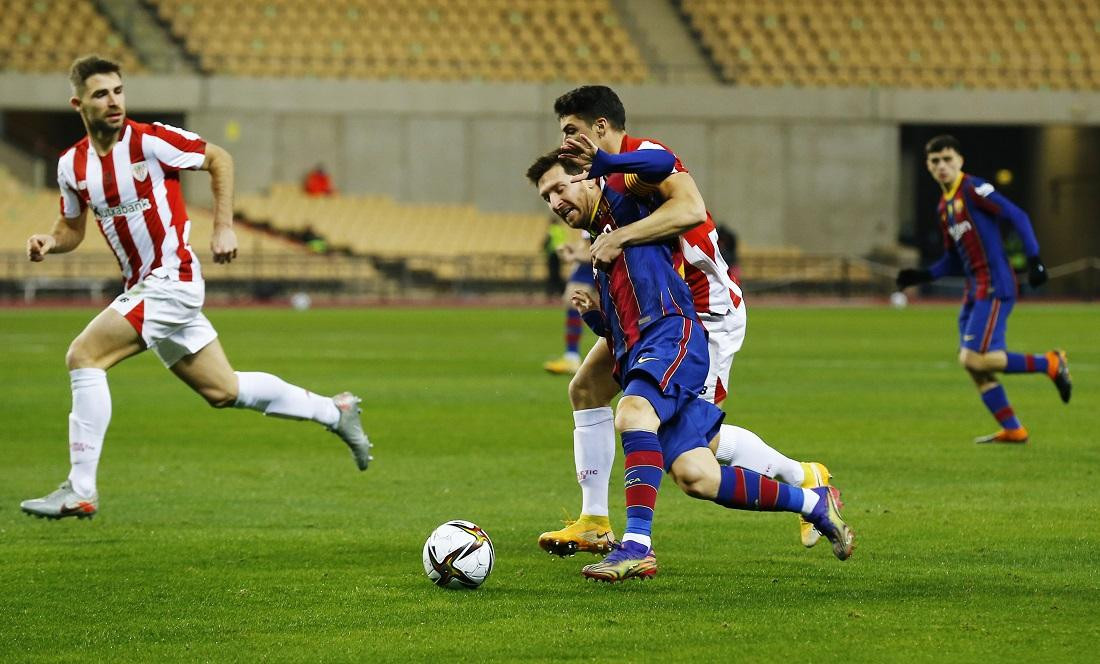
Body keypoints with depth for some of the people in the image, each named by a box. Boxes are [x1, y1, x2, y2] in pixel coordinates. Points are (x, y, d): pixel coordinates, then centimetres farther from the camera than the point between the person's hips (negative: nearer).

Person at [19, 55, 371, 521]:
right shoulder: (72, 164, 4)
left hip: (171, 281, -7)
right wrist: (50, 243, -5)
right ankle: (335, 412, 32)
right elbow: (73, 228, 17)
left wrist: (224, 228, -5)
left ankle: (80, 491, -16)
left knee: (83, 356, -19)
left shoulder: (149, 140, -13)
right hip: (142, 287, 7)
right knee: (223, 391, 14)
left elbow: (219, 159, -1)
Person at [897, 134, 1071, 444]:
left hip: (995, 287, -9)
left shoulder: (973, 189, -7)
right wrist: (921, 276, 11)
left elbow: (1017, 217, -13)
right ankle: (1012, 430, 11)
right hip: (974, 291, 9)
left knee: (974, 359, -18)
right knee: (972, 364, 5)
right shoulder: (944, 206, 19)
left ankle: (1049, 364, -4)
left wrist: (1034, 260, -20)